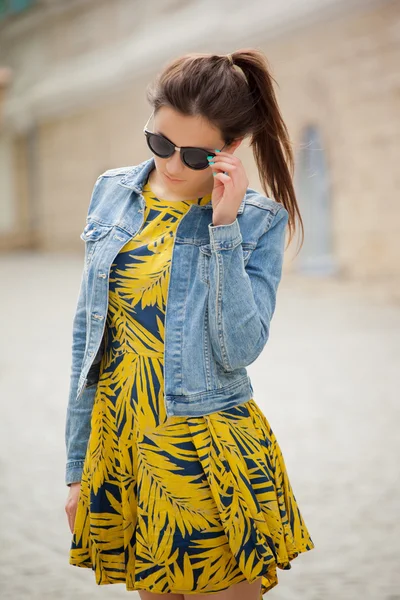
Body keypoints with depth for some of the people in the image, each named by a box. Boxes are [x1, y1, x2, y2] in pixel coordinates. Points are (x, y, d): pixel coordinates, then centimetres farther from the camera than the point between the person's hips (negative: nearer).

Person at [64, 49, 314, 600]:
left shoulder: (260, 221, -8)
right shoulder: (114, 193, 3)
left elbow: (239, 350, -19)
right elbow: (88, 335, 8)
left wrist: (224, 230, -21)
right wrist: (78, 465, 10)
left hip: (205, 457, -4)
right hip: (120, 445, 4)